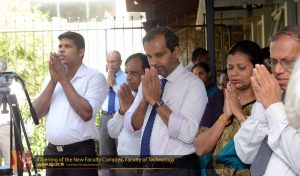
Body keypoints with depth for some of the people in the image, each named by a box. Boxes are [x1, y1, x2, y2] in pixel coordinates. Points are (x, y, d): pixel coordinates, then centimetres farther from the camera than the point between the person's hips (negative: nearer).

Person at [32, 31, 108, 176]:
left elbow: (87, 113, -19)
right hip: (52, 151, 5)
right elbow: (37, 113, 3)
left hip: (80, 152, -5)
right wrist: (53, 81, -7)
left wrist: (64, 80, -12)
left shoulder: (94, 77, -5)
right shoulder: (53, 77, 13)